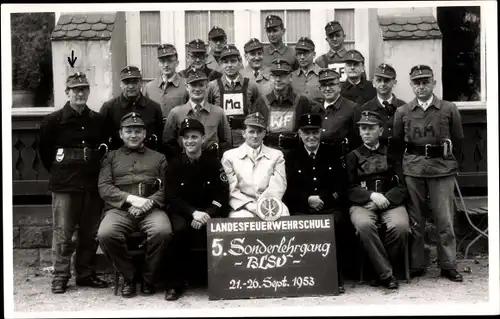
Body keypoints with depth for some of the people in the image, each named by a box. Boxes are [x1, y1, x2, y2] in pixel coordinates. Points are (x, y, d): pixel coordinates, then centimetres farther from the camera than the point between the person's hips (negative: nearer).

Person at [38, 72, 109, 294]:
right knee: (62, 233, -1)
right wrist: (57, 171, 8)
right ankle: (60, 277, 8)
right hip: (64, 185, -3)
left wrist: (97, 166, 11)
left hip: (92, 184, 4)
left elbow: (105, 146, 19)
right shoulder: (54, 120, -2)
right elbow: (43, 150, 6)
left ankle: (86, 274, 20)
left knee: (89, 233, 9)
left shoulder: (97, 120, 7)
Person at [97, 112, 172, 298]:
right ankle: (128, 276, -6)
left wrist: (149, 201, -11)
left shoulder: (158, 158, 21)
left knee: (163, 232, -33)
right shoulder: (111, 157, 19)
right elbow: (104, 187, 5)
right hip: (119, 209, 0)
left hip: (151, 209, 0)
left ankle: (149, 278, -8)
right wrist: (131, 198, -10)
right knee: (105, 234, -32)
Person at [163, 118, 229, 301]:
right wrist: (193, 213, -23)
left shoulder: (214, 164, 2)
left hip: (209, 212, 0)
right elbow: (172, 198, -6)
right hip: (182, 212, 0)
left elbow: (222, 197, -4)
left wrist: (206, 215, -22)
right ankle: (175, 284, -21)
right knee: (180, 229, -35)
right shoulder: (174, 165, 1)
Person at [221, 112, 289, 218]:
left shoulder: (276, 155, 15)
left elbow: (278, 186, 2)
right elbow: (231, 189, 1)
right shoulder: (229, 156, 10)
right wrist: (250, 205, -15)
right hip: (242, 208, -2)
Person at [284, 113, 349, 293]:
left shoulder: (332, 155, 16)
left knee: (336, 222, -33)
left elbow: (342, 186, 10)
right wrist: (308, 199, -10)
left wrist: (323, 198, -6)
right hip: (302, 208, 0)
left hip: (330, 206, 0)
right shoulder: (292, 157, 15)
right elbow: (289, 189, 7)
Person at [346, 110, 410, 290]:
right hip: (362, 204, -1)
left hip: (391, 202, 1)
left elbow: (402, 186, 8)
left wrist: (384, 199, -10)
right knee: (364, 225, -35)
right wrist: (372, 195, -12)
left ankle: (382, 273, -13)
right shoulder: (353, 156, 16)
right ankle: (386, 274, -25)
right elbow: (350, 189, 6)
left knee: (400, 226, -31)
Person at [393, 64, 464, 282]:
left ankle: (449, 266, 11)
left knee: (445, 220, 1)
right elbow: (395, 142, 12)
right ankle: (415, 265, 15)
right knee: (414, 220, 5)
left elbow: (458, 141, 10)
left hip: (442, 169, -1)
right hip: (412, 169, 1)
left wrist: (450, 163, 12)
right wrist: (408, 162, 10)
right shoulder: (402, 112, 5)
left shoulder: (449, 109, 2)